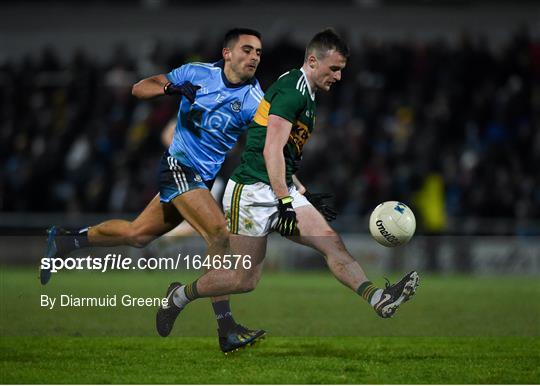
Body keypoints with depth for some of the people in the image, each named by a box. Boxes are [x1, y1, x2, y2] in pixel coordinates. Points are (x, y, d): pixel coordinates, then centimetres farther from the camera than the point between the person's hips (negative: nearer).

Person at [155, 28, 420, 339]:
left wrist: (302, 192, 28)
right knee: (245, 280, -4)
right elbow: (271, 150, -21)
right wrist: (285, 202, -24)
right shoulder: (293, 89, -14)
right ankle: (179, 296, 16)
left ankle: (378, 299, -18)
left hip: (282, 191, 10)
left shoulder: (306, 93, 18)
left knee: (333, 243, -8)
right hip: (254, 192, -10)